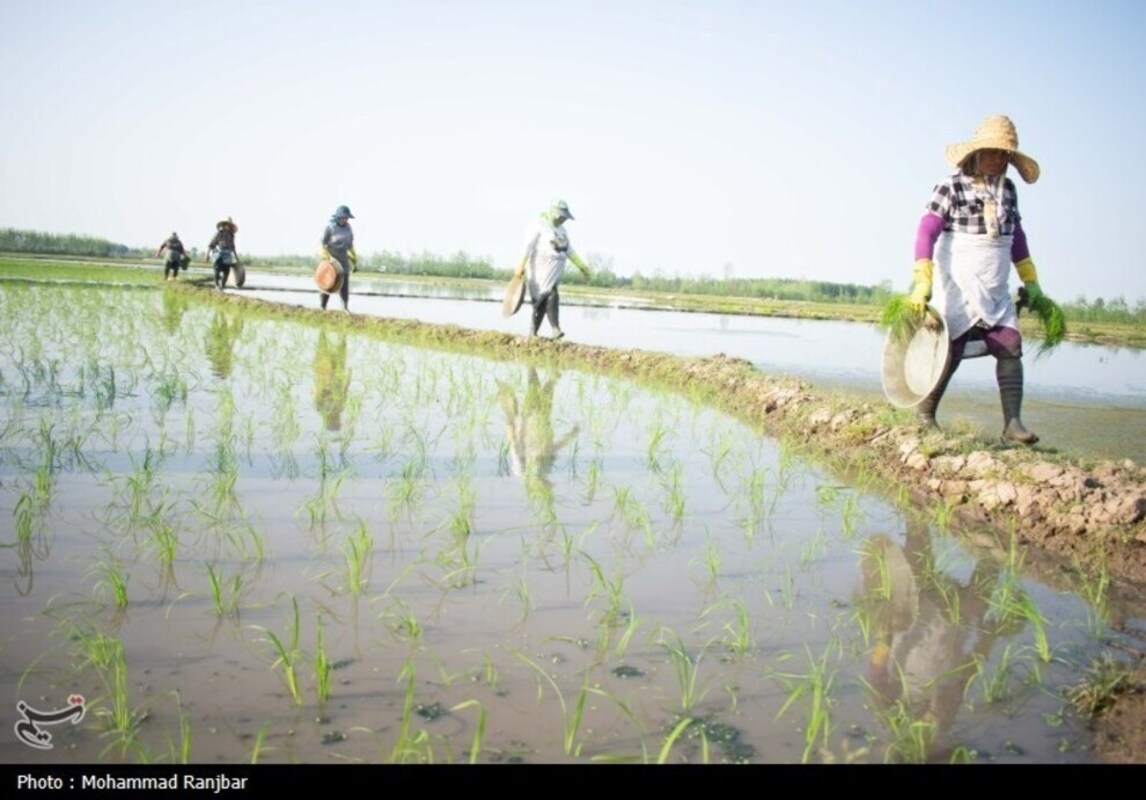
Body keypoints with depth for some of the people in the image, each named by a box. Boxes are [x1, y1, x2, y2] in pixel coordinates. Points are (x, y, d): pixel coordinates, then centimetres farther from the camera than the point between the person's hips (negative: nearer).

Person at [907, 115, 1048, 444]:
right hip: (957, 287, -5)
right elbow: (926, 232, -15)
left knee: (1010, 346, -7)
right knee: (951, 351, 0)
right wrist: (922, 281, -25)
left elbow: (1016, 236, 21)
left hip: (996, 290, 6)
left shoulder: (1007, 190, 10)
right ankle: (925, 411, 20)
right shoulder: (952, 187, -9)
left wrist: (1030, 281, 23)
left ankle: (1012, 422, -6)